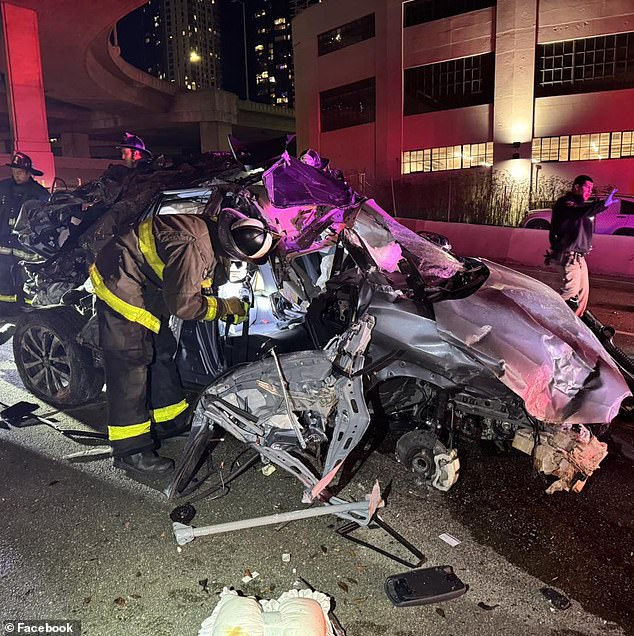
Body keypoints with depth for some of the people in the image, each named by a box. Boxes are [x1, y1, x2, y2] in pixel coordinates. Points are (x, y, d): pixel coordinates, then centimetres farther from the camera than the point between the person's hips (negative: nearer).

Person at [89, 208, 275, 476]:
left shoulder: (215, 232, -4)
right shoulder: (192, 247, -34)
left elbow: (209, 276, 13)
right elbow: (183, 303, -26)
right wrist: (225, 308, -14)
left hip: (148, 289, 10)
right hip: (122, 285, -10)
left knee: (162, 353, 16)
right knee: (130, 365, -9)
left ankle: (171, 422, 32)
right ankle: (130, 450, -1)